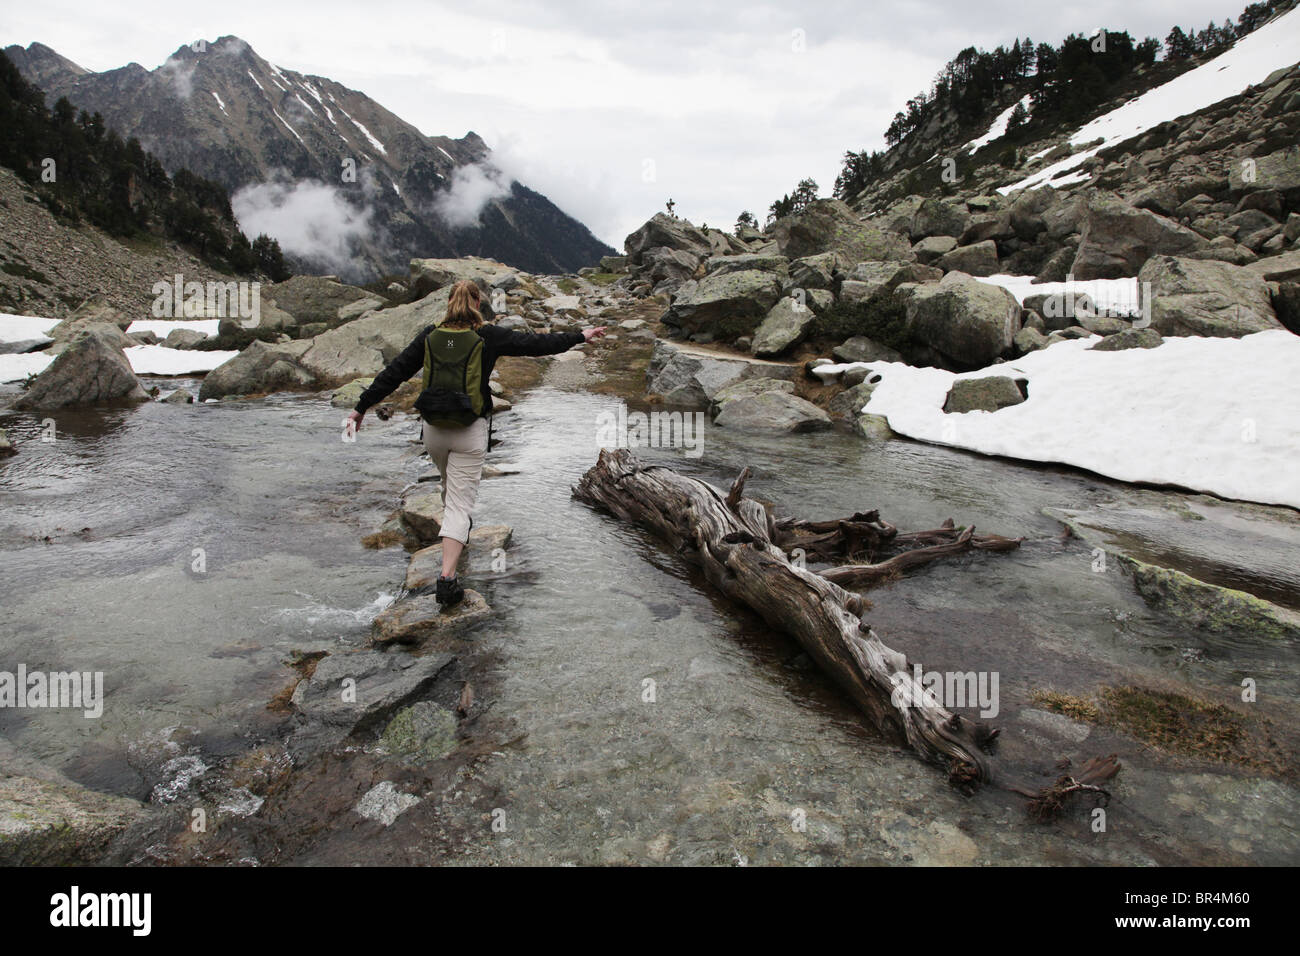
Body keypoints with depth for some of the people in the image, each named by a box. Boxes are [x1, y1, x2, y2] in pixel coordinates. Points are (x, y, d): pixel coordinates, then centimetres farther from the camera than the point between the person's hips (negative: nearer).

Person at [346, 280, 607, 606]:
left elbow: (394, 372, 3)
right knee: (461, 501, -3)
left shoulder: (430, 336, 1)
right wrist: (580, 337, 12)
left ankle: (456, 529, 56)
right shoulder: (489, 336, -7)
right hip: (470, 432, -4)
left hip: (433, 430, 4)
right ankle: (447, 578, -12)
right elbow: (536, 343, 0)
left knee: (450, 485, 30)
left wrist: (362, 406, 11)